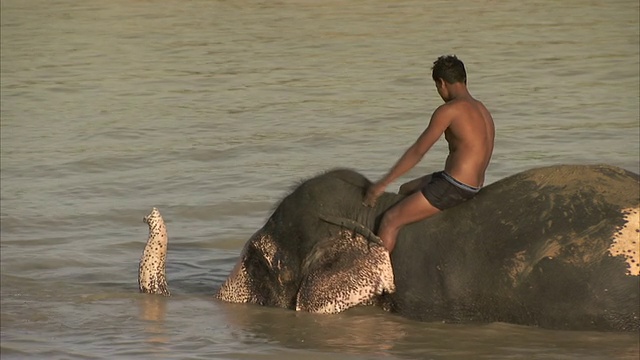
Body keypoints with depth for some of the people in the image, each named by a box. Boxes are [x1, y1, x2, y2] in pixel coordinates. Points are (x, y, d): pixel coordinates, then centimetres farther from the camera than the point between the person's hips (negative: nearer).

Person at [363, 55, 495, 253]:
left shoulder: (449, 111, -13)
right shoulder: (482, 110, 13)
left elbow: (417, 152, -12)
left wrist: (382, 183, -7)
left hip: (453, 187, -10)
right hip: (474, 187, 10)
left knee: (390, 220, -7)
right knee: (406, 190, 28)